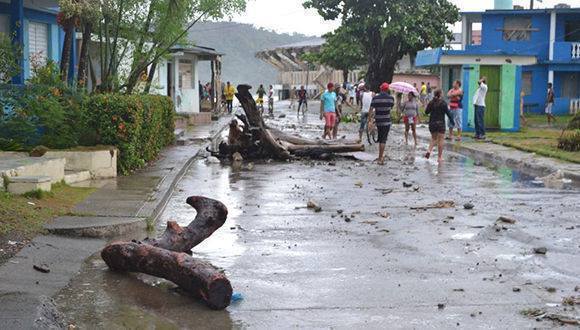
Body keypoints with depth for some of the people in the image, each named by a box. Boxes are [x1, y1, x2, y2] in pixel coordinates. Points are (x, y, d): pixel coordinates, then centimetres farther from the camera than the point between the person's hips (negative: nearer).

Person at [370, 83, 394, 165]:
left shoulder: (375, 98, -5)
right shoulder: (391, 98, -4)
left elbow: (371, 109, -7)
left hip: (378, 121, 2)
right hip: (386, 121, -2)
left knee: (380, 139, 18)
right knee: (383, 139, -1)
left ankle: (381, 156, 25)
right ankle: (380, 158, -4)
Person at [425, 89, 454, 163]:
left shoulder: (431, 103, 1)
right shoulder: (443, 103, -10)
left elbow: (426, 112, 8)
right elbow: (448, 113, -9)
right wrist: (452, 121, 2)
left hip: (432, 123, 4)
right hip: (440, 123, -4)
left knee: (433, 138, 17)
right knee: (440, 140, 4)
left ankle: (429, 150, -9)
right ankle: (439, 157, 5)